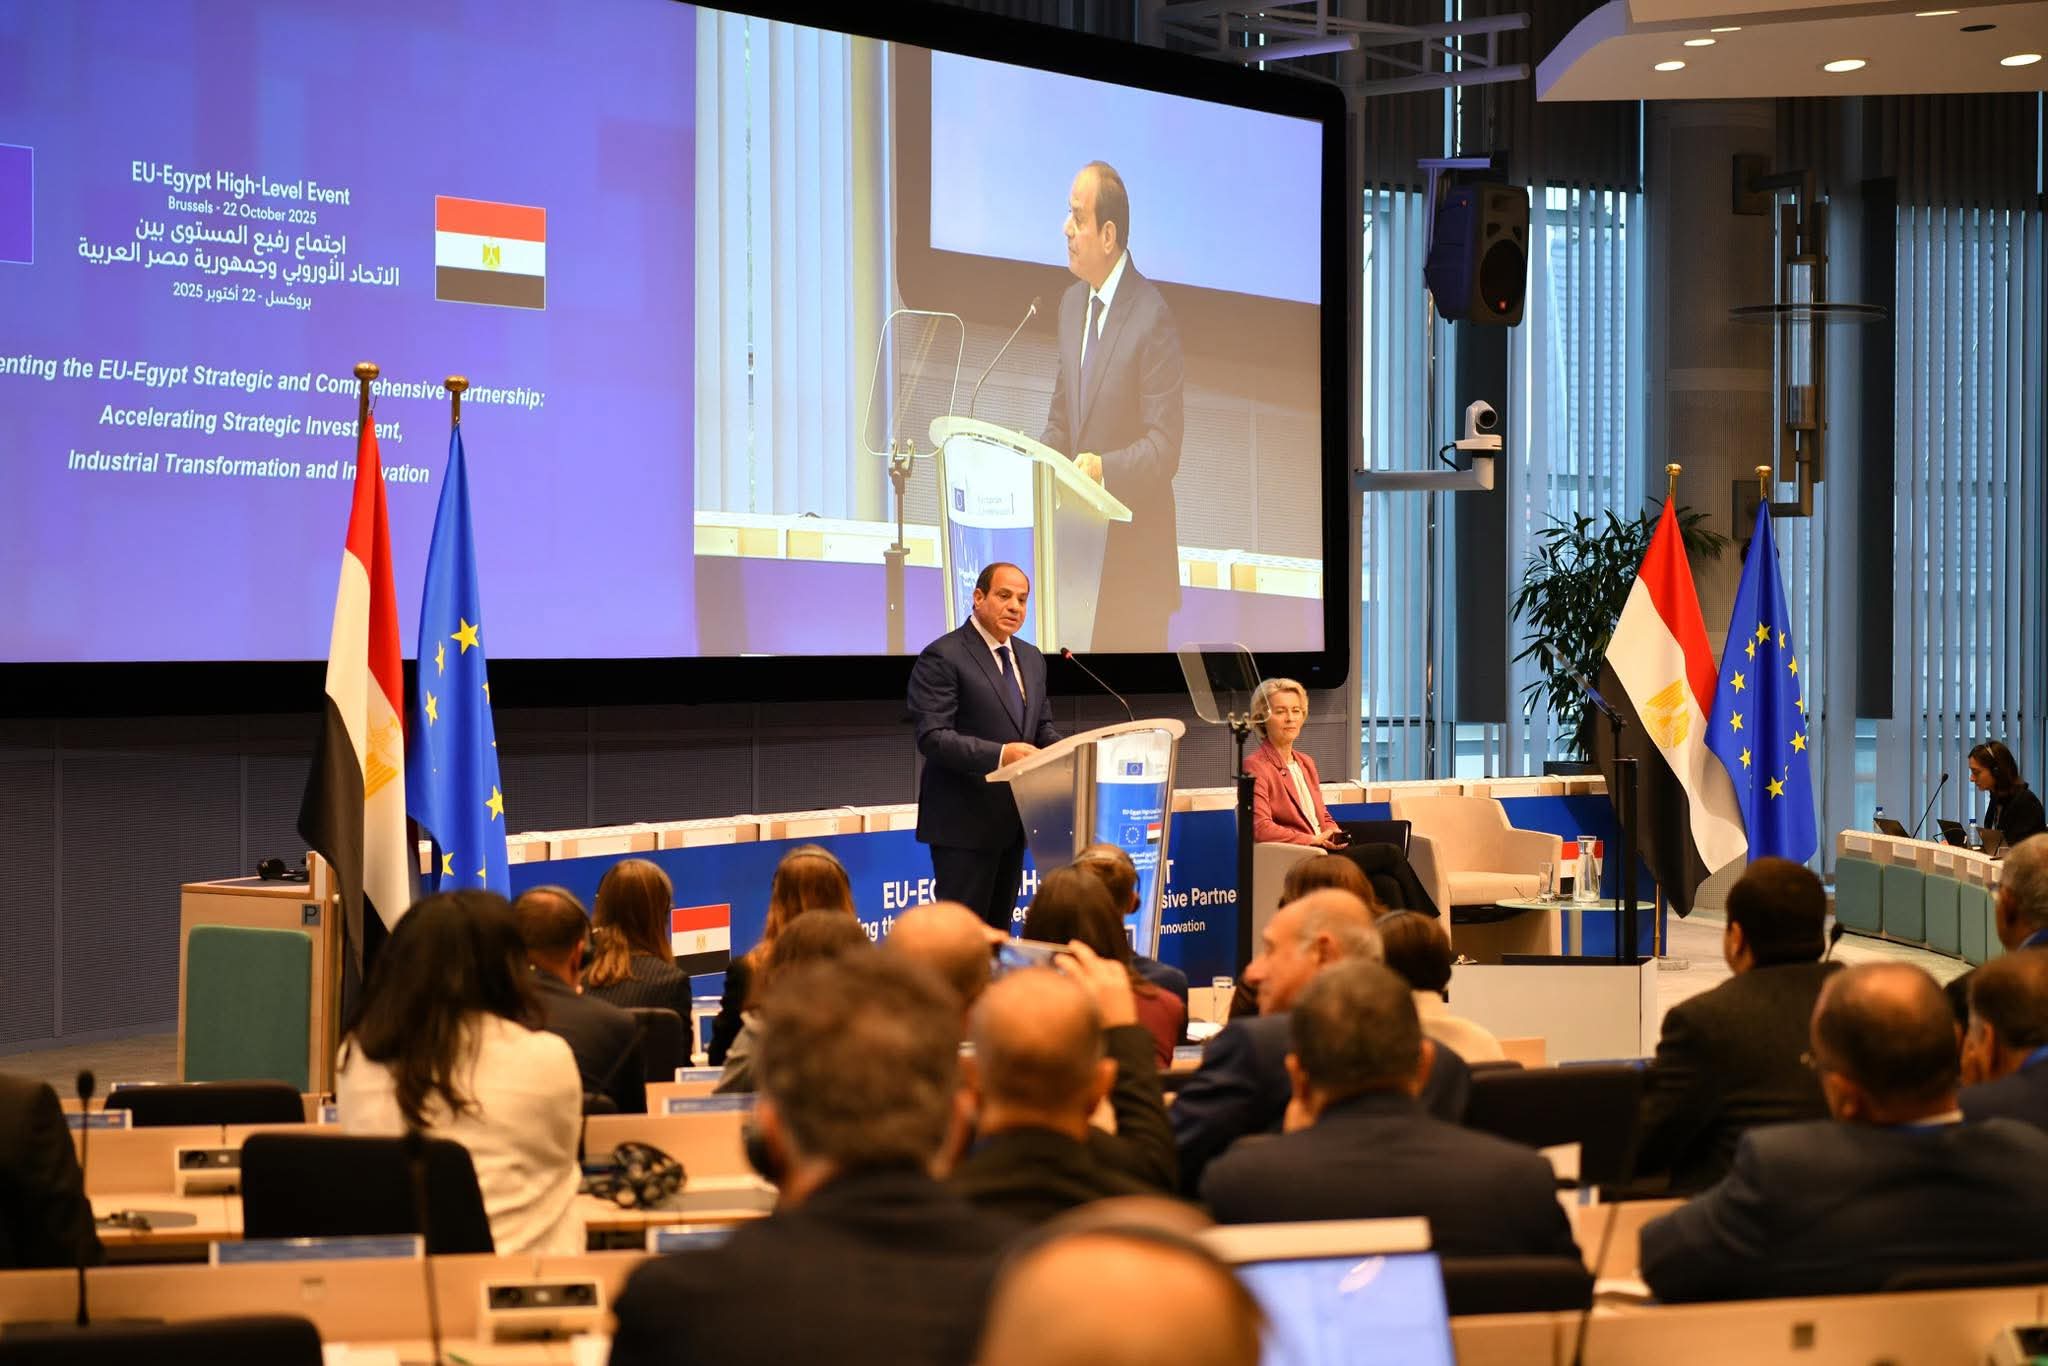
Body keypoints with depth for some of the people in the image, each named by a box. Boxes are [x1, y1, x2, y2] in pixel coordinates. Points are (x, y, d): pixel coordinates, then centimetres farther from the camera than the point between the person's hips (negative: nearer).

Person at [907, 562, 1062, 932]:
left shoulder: (1031, 658, 15)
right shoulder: (942, 658, -12)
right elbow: (932, 738, -19)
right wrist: (1000, 755, -31)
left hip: (1013, 817, 8)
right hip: (964, 821, -8)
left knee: (998, 928, 12)